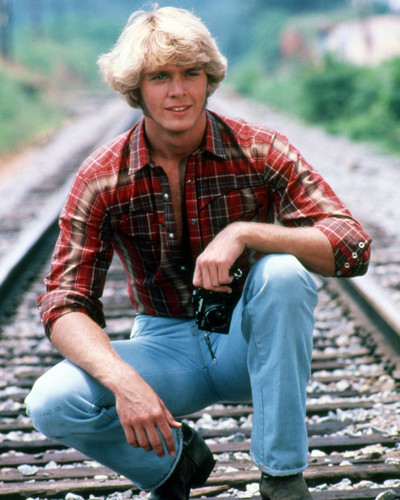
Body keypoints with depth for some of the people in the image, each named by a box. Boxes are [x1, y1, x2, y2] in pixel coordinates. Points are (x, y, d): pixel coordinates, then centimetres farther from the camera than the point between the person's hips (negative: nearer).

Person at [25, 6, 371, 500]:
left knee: (282, 272, -33)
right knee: (51, 403, -25)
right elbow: (65, 306, -16)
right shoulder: (102, 179, -11)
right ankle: (175, 458, 6)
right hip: (165, 344, 1)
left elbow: (352, 248, -21)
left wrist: (244, 232, -35)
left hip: (251, 340, 0)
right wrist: (125, 381, -35)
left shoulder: (259, 151, -13)